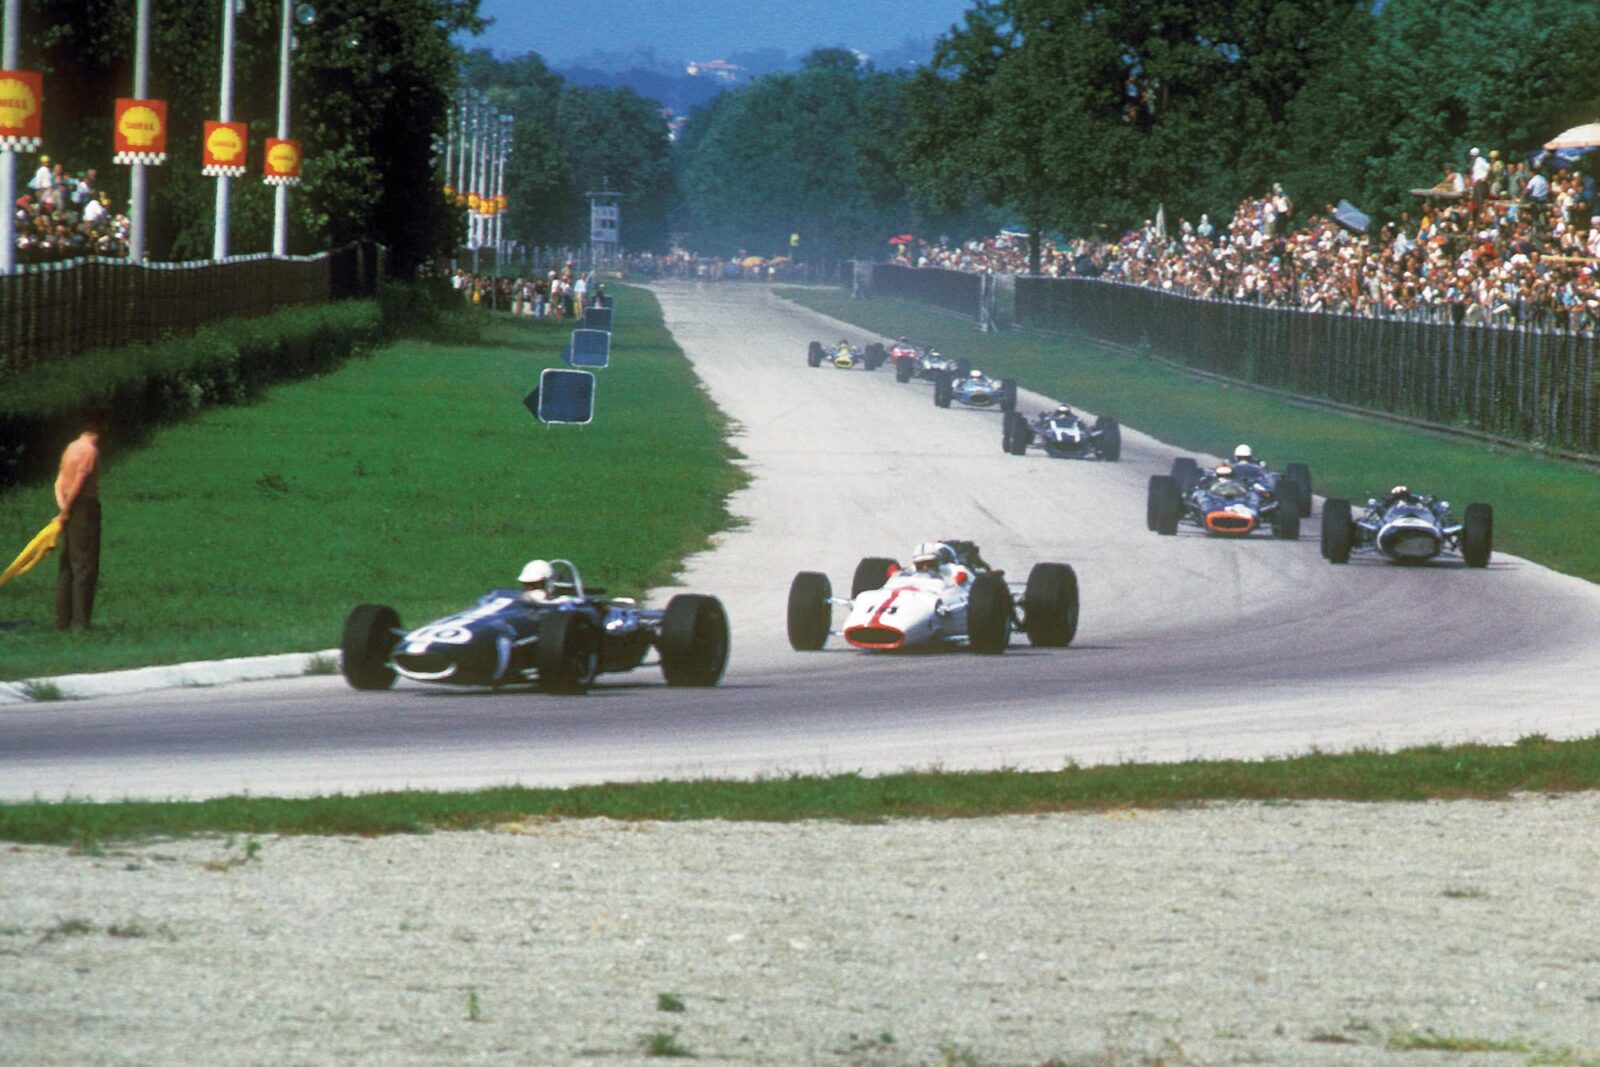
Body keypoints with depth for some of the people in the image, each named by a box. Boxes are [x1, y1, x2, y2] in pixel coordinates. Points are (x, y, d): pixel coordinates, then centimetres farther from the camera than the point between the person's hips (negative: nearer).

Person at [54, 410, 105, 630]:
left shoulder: (72, 447, 14)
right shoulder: (90, 449, -12)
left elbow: (60, 482, 8)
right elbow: (78, 482, -17)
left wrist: (62, 507, -2)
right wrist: (66, 511, -12)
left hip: (68, 508, 8)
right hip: (85, 507, -8)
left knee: (67, 567, 11)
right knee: (85, 566, -6)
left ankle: (62, 620, 12)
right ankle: (81, 620, -8)